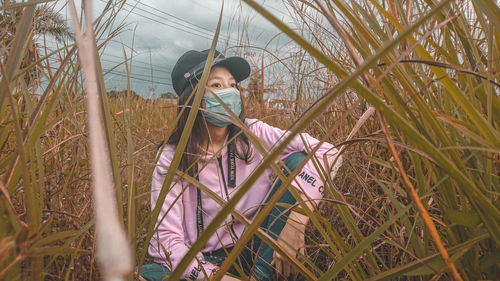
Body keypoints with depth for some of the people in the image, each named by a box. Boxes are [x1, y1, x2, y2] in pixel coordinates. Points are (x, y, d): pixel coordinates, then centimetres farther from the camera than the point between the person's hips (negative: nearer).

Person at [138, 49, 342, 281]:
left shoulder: (252, 134, -7)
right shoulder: (172, 158, -10)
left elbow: (327, 153, -17)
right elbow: (167, 239, -14)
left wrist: (297, 219, -29)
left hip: (260, 252, 2)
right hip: (206, 260, -1)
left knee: (299, 161, -17)